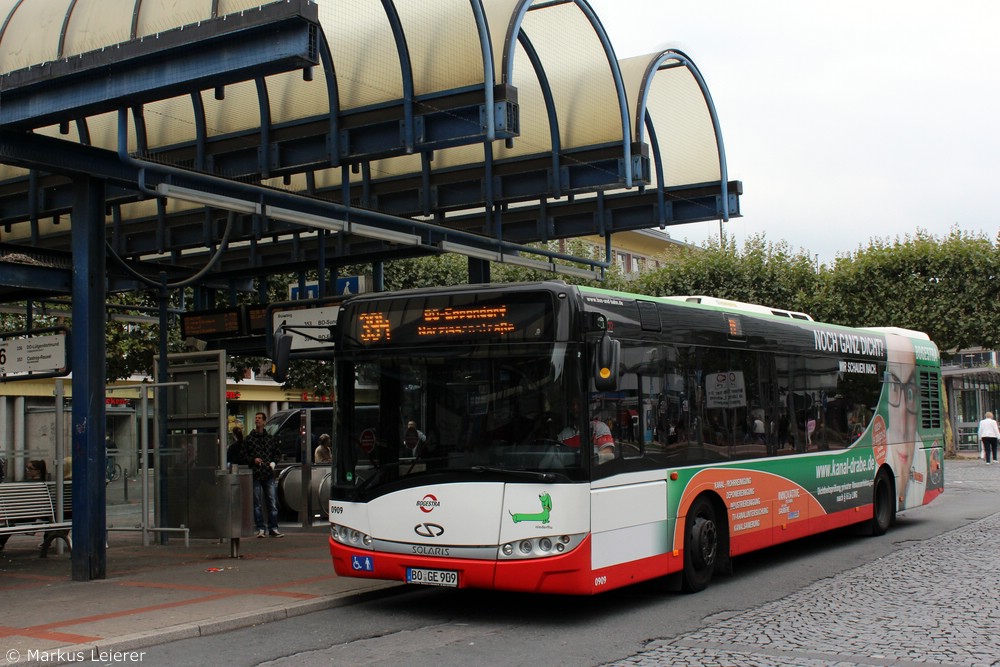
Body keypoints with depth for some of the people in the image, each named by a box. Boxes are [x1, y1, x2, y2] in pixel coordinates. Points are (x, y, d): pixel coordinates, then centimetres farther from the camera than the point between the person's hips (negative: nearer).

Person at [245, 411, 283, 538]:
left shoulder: (270, 438, 13)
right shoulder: (249, 438, 5)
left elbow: (276, 453, 21)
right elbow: (244, 455, 5)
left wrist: (273, 462, 4)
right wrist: (253, 460, -12)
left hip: (269, 474, 2)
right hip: (255, 475, -2)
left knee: (272, 502, 1)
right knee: (257, 504, 1)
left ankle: (273, 528, 6)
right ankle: (260, 529, 7)